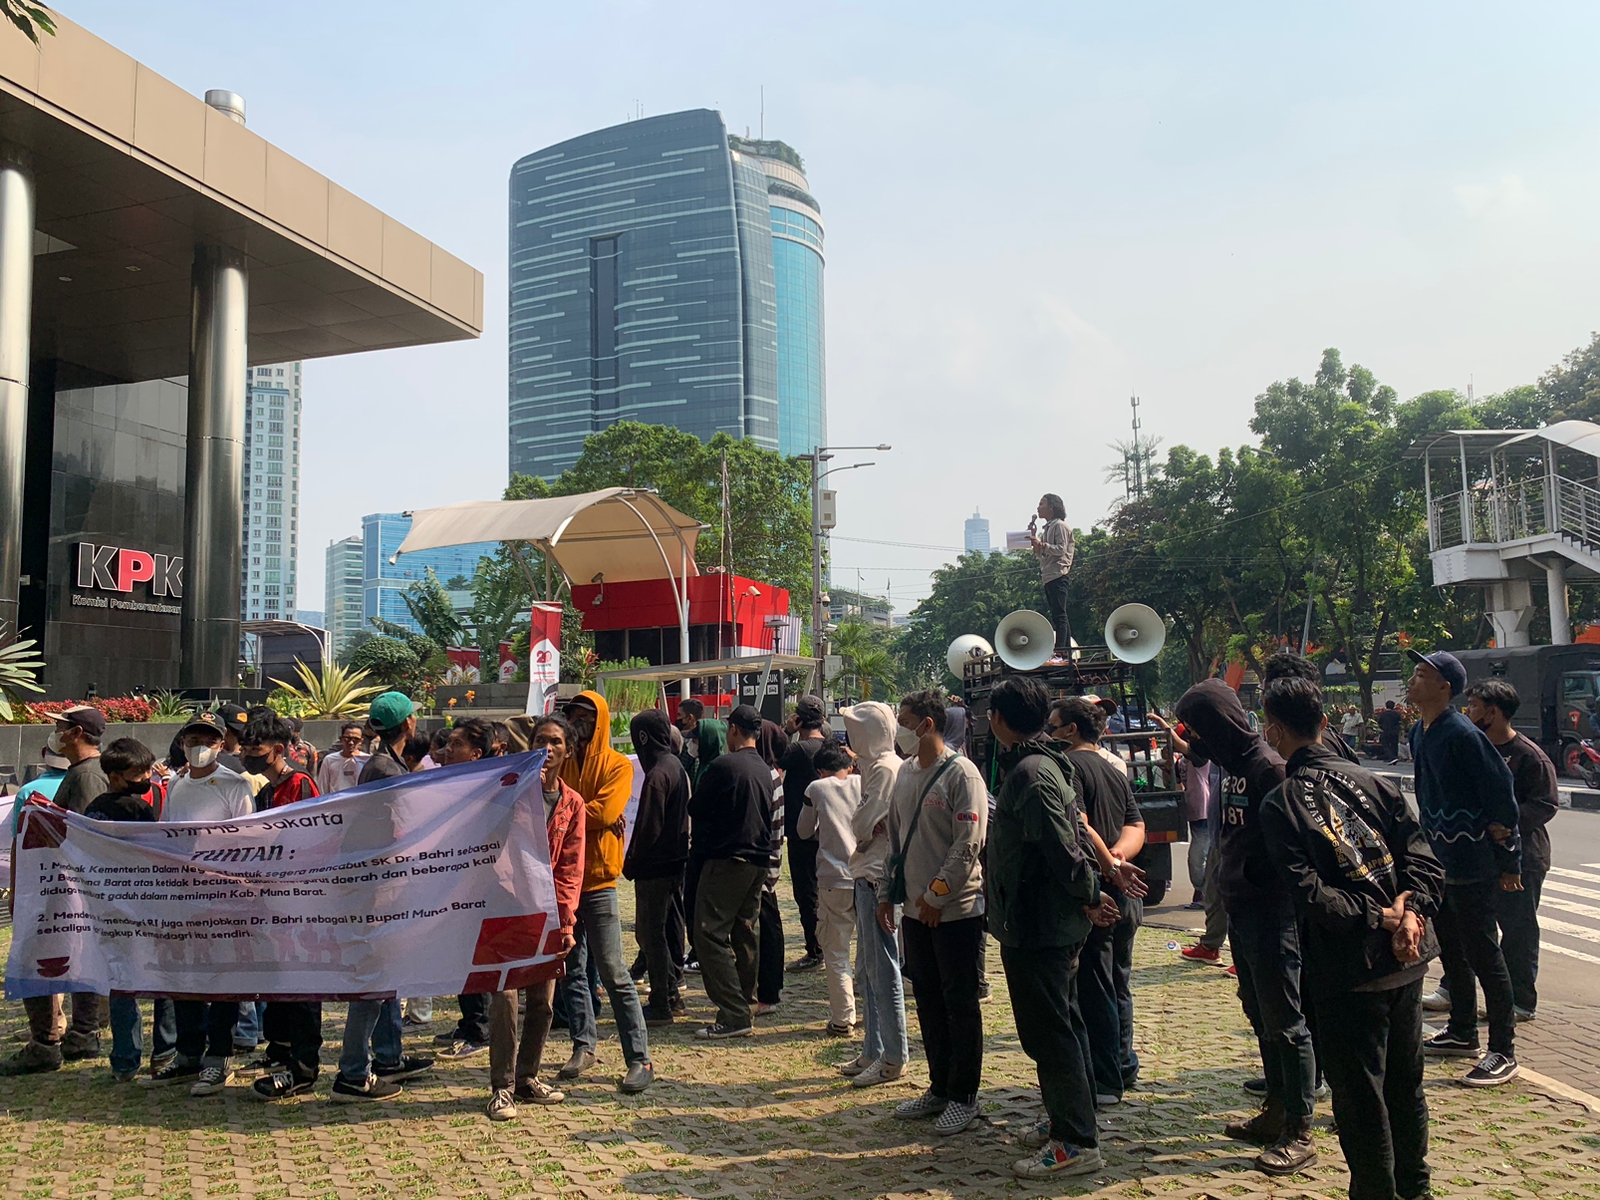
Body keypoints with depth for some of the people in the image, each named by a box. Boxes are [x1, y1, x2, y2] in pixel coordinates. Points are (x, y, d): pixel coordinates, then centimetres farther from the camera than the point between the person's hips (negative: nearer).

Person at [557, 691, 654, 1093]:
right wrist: (586, 814, -13)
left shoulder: (617, 766, -2)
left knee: (613, 973, -6)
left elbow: (604, 812, -17)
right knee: (573, 969, 12)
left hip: (596, 879, -5)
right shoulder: (563, 763, 12)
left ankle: (640, 1059, -2)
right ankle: (583, 1046, 24)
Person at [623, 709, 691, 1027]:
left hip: (654, 867, -9)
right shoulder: (676, 767, 11)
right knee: (652, 931, 19)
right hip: (673, 861, 9)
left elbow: (648, 828, -21)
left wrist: (630, 863, -9)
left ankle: (661, 1006, 6)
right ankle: (672, 993, 25)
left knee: (651, 933, 0)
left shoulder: (657, 775, -19)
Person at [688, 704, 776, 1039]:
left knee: (709, 933, -7)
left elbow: (695, 808, -2)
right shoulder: (765, 771, 10)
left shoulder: (723, 765, -12)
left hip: (726, 860, -8)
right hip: (758, 860, 8)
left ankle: (734, 1015, -12)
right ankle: (742, 1004, 21)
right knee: (745, 933, 14)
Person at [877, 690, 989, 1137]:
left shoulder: (961, 773, -12)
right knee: (928, 1001, 14)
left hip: (956, 910, -7)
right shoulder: (905, 773, 11)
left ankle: (963, 1096, 13)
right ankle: (939, 1087, 26)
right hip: (916, 910, 7)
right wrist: (886, 892, 13)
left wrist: (936, 894, -16)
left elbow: (969, 844, -17)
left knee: (960, 1003, 3)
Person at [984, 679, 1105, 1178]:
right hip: (1055, 923, 11)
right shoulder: (1046, 764, 11)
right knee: (1058, 1024, 20)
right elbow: (1077, 826, 16)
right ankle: (1066, 1120, 32)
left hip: (1036, 926, -11)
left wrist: (1088, 894, -11)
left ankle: (1077, 1143, 4)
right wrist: (1095, 881, 12)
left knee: (1046, 1031, -3)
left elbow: (1062, 846, -24)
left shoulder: (1030, 772, -21)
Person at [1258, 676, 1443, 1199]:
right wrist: (1409, 911, -10)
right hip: (1406, 961, 6)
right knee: (1406, 1083, 22)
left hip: (1348, 970, -6)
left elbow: (1310, 893, -20)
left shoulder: (1280, 803, -12)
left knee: (1360, 1096, 7)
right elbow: (1424, 857, -1)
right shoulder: (1372, 782, 4)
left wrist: (1381, 918, -14)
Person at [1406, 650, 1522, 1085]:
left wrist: (1508, 859, -11)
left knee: (1483, 954, -2)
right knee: (1451, 949, 19)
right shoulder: (1418, 733, 8)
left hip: (1471, 865, -9)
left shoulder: (1462, 734, -19)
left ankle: (1503, 1052, 7)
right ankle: (1462, 1033, 33)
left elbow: (1501, 786, -17)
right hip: (1439, 858, 9)